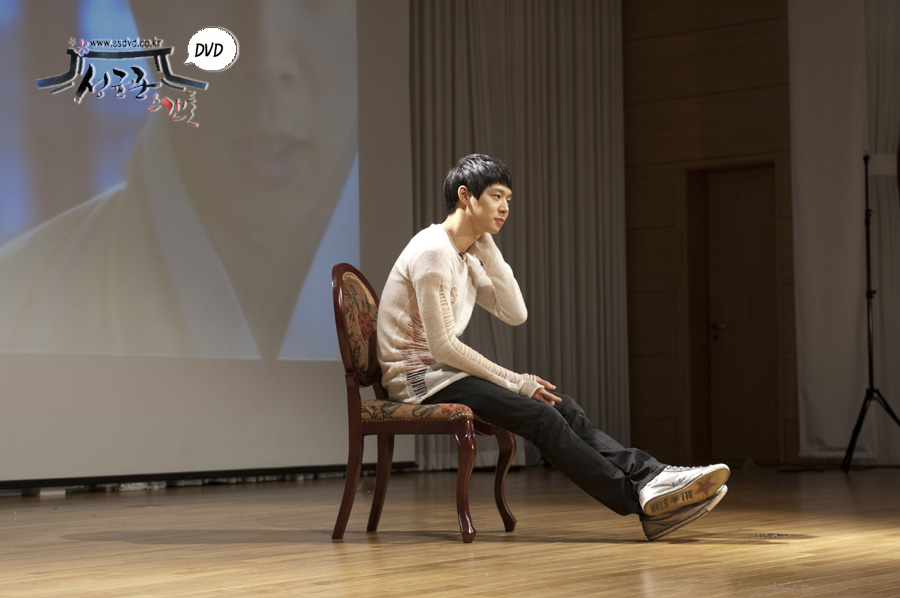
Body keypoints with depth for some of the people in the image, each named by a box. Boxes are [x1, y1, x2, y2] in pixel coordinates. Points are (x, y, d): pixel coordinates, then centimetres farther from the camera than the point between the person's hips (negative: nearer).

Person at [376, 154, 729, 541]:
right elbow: (441, 347, -20)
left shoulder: (466, 256, 15)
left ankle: (649, 478, -22)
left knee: (562, 407, -10)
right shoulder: (432, 251, -15)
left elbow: (515, 314, 6)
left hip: (445, 374, 9)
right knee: (539, 414, -23)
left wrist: (487, 248, 1)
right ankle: (641, 499, -27)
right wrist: (516, 382, -15)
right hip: (420, 379, -9)